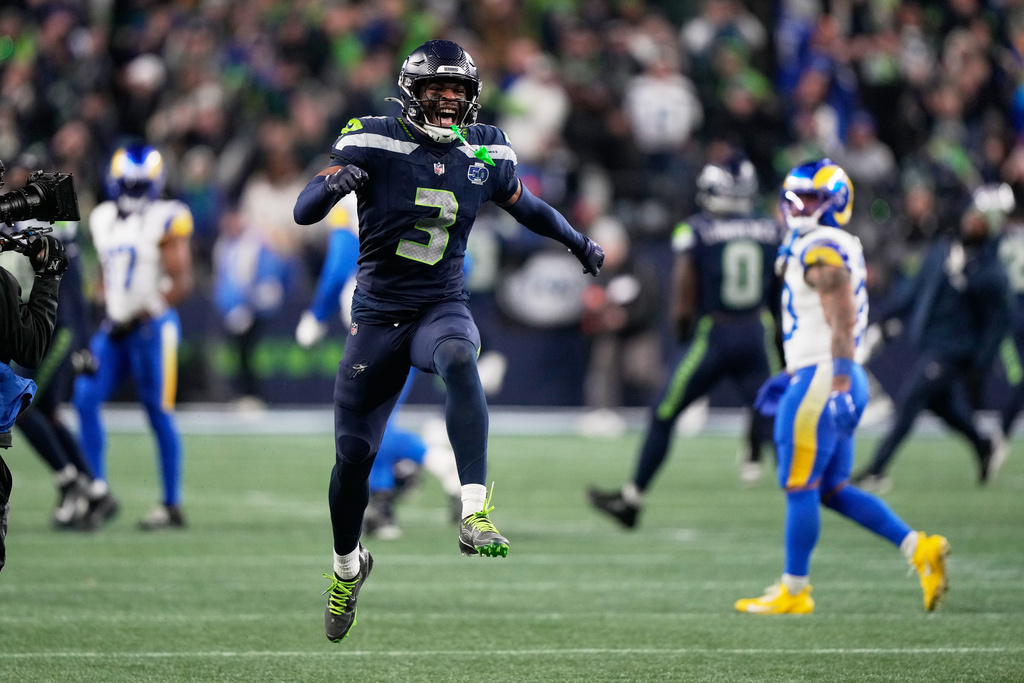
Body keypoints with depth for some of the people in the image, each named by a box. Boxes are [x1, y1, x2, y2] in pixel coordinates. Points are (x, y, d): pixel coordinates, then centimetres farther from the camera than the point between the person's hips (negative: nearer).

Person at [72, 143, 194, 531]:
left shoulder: (164, 222, -9)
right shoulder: (104, 220, 12)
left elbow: (181, 282, -11)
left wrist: (143, 314, -17)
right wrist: (110, 312, 11)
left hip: (152, 326, -7)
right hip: (116, 326, 7)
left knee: (159, 414, -3)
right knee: (85, 399, -5)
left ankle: (172, 506, 5)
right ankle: (97, 488, 2)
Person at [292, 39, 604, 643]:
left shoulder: (485, 152, 2)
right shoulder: (375, 143, -9)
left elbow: (525, 206, 23)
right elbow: (303, 212, -15)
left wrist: (579, 243, 34)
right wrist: (333, 184, -37)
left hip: (443, 306, 1)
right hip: (378, 314, -1)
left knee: (458, 359, -37)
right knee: (354, 453, 2)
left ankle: (475, 514, -46)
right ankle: (347, 565, 32)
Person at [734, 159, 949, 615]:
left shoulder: (822, 252, -14)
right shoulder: (826, 250, 17)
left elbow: (843, 324, -21)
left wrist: (839, 384, -26)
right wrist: (792, 377, 25)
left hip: (822, 382, -10)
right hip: (823, 377, 10)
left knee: (799, 487, -3)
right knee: (833, 490, 12)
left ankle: (794, 591, 4)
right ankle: (919, 548, 6)